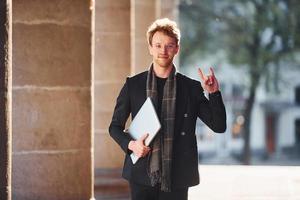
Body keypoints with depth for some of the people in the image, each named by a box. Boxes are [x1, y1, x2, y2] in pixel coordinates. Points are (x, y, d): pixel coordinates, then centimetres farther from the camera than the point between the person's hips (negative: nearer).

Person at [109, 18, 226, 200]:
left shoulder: (192, 88, 5)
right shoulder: (133, 85, 6)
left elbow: (219, 126, 3)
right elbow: (115, 126, 12)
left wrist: (214, 93, -11)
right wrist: (130, 144, -8)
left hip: (177, 178, 0)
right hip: (142, 176, 0)